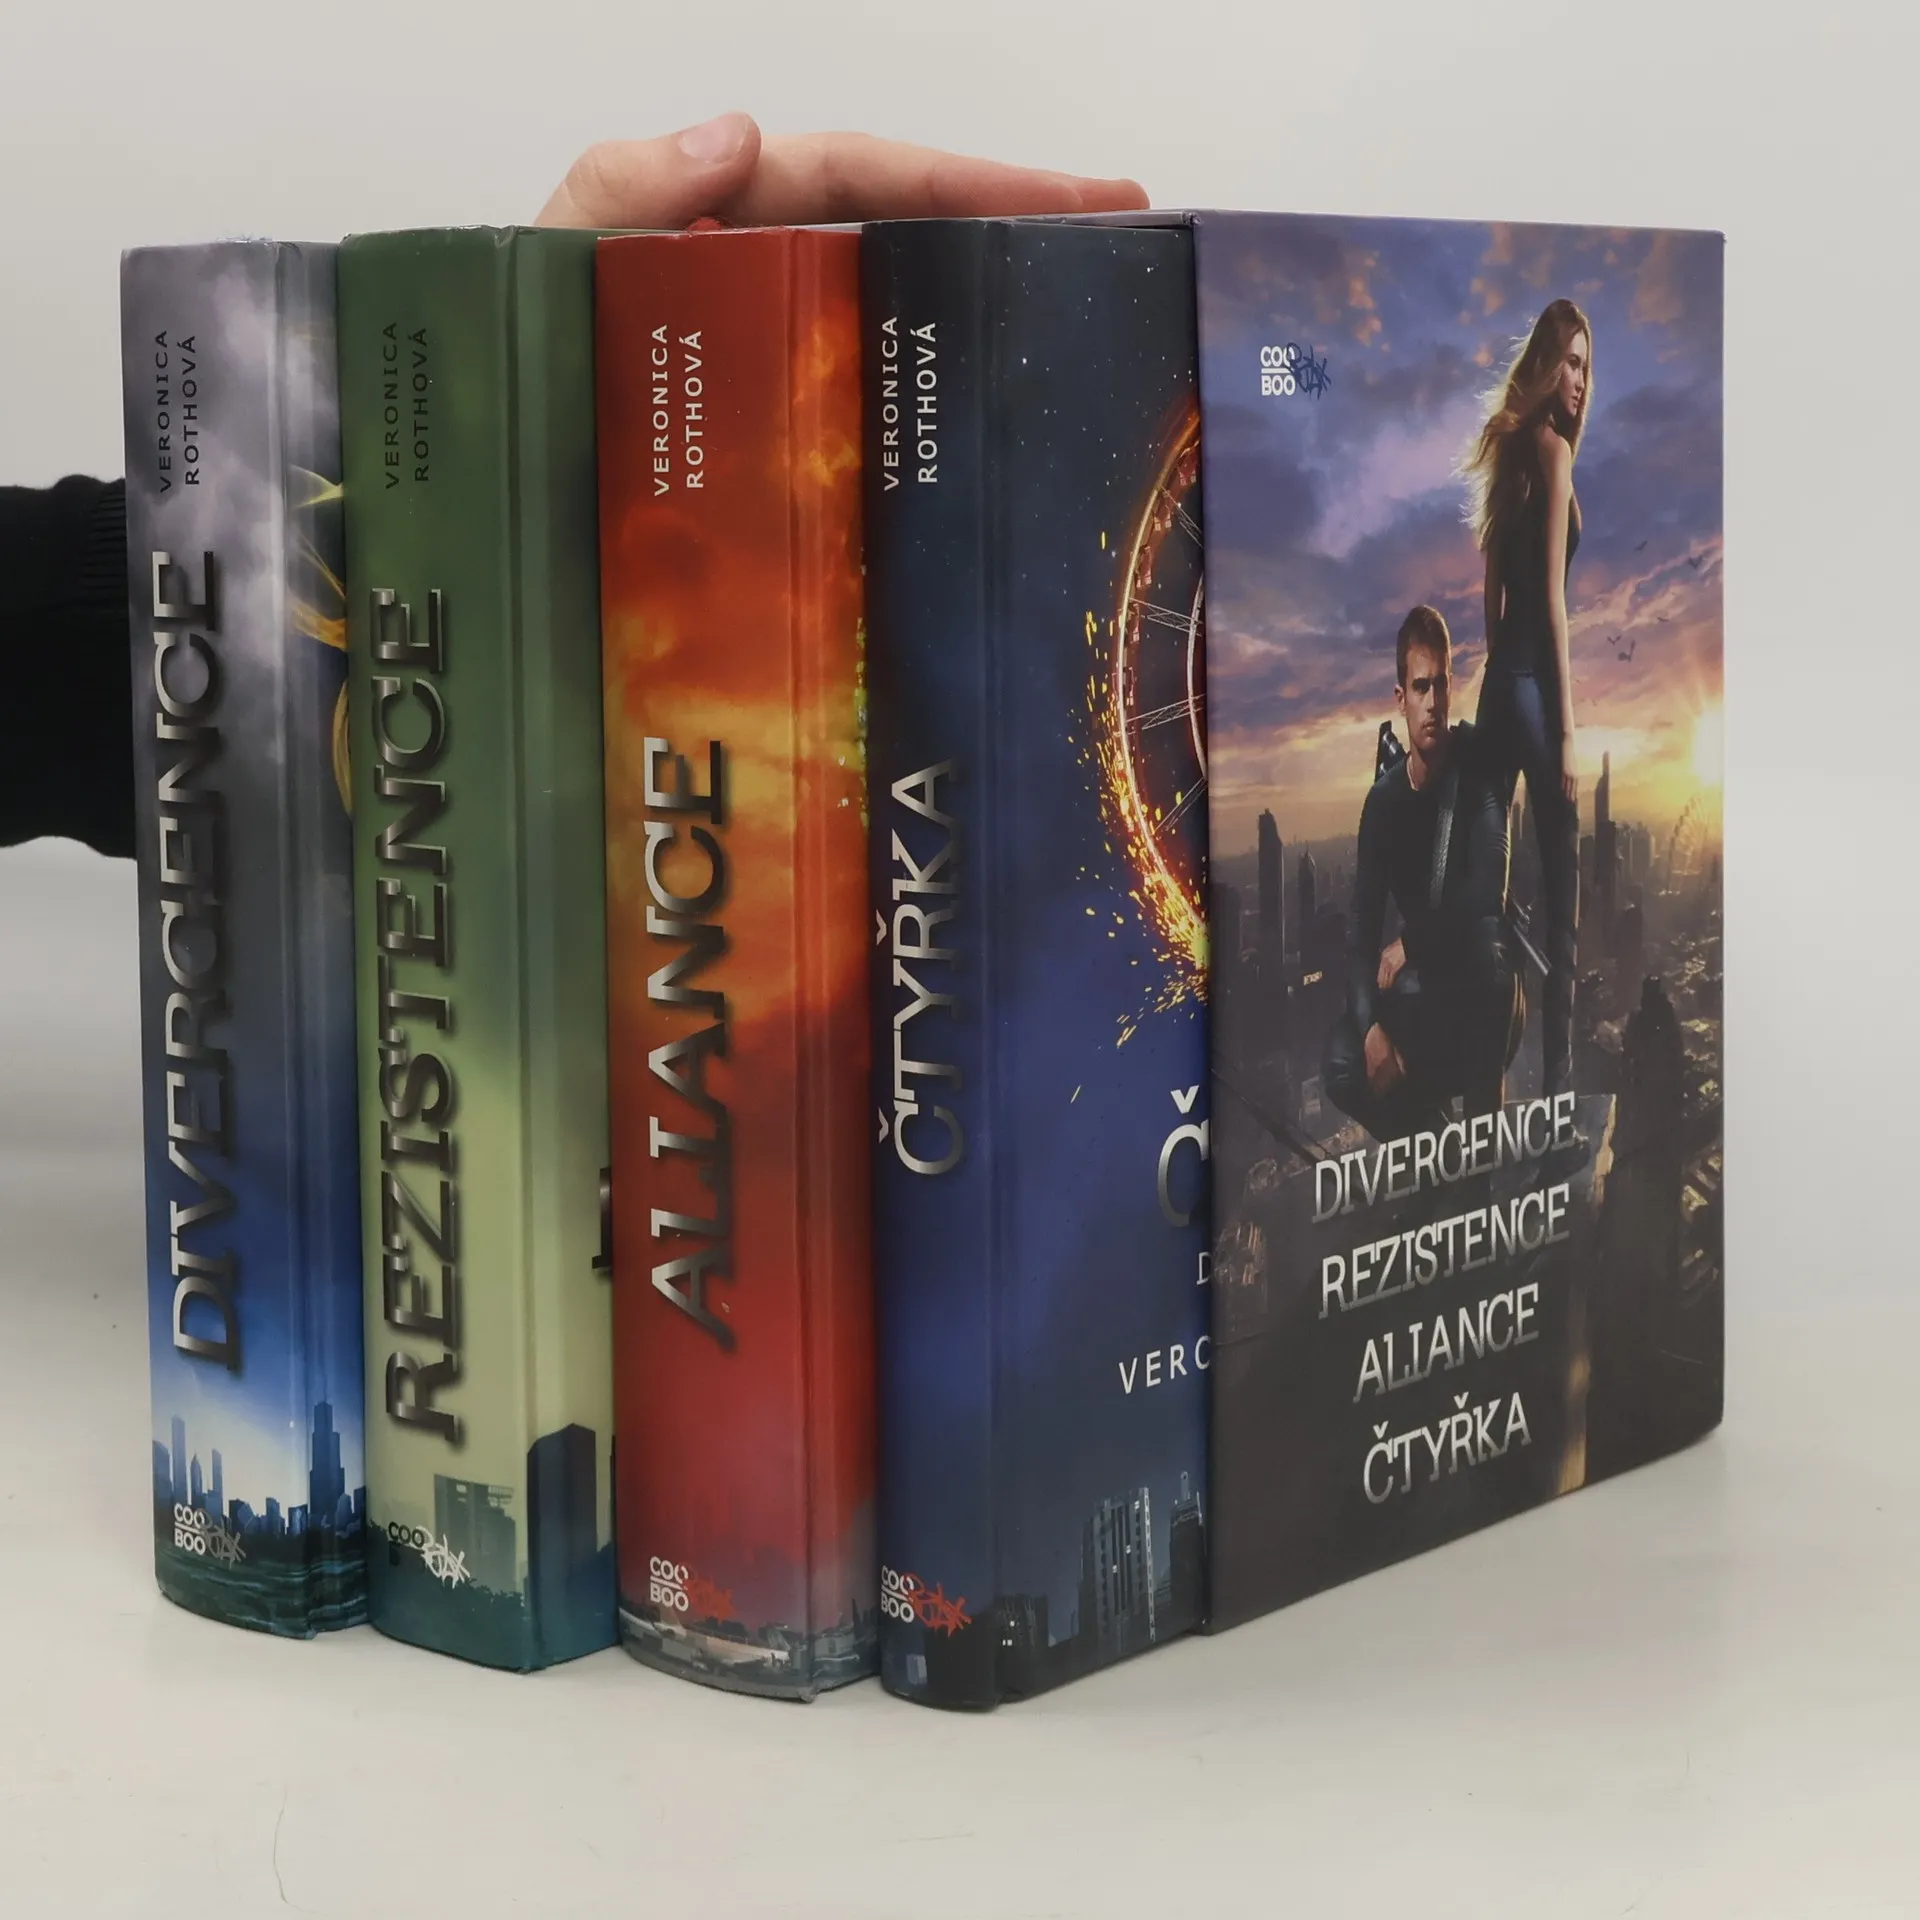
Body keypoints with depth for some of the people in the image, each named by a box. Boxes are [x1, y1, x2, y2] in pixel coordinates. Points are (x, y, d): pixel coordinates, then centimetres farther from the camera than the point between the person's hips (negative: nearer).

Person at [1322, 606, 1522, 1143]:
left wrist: (1409, 945, -20)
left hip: (1484, 999, -4)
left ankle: (1484, 1117, -26)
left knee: (1485, 941, -38)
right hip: (1422, 1002, 4)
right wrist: (1371, 1027, -23)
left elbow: (1490, 889, -24)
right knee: (1342, 1063, -21)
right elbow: (1361, 929, -6)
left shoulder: (1478, 762, -12)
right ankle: (1431, 1135, 7)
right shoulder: (1383, 800, -2)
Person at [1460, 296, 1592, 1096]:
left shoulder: (1508, 445, 16)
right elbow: (1552, 596, -15)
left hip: (1498, 678, 9)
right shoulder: (1552, 447, -10)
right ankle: (1557, 1076, -3)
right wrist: (1567, 728, -15)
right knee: (1560, 886, -5)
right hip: (1533, 682, -9)